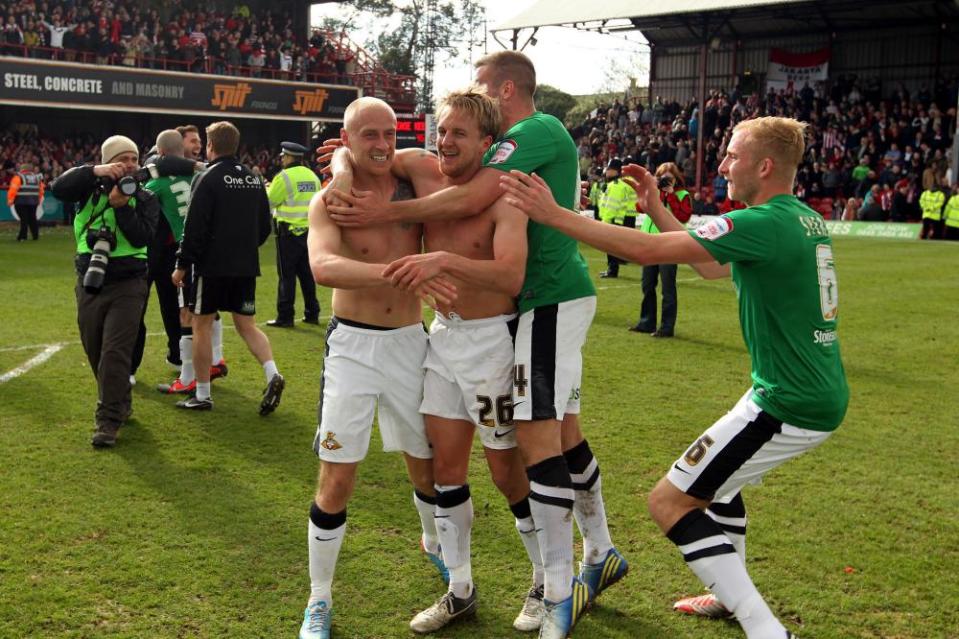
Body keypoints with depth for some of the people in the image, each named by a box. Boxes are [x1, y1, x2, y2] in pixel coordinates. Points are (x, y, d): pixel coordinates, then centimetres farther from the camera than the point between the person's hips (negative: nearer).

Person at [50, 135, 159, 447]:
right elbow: (58, 188, -15)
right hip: (89, 283, 3)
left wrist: (122, 207, -21)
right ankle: (121, 404, 34)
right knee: (95, 353, 13)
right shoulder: (92, 187, 3)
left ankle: (108, 422, -6)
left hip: (127, 285, -3)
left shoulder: (145, 198, 0)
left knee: (115, 354, -11)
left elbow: (143, 237, -12)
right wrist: (94, 171, -21)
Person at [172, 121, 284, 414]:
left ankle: (202, 395, 10)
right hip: (246, 266, 6)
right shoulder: (254, 179, 8)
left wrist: (182, 265, -7)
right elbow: (265, 226, 13)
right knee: (247, 324, 11)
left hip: (212, 265, -5)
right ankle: (272, 374, -11)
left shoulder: (208, 179, -10)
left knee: (202, 325, 6)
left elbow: (194, 228, -14)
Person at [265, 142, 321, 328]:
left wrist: (267, 188, 15)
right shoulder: (313, 176, 9)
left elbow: (270, 200, -5)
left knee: (287, 275, -1)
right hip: (310, 231, 6)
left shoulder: (284, 177, -11)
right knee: (307, 273, 14)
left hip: (289, 231, -6)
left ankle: (285, 317, 0)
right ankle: (312, 313, 17)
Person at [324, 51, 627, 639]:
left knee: (536, 432, -10)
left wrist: (387, 212, -18)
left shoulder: (537, 130, -11)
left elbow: (471, 199, -23)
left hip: (551, 299, -10)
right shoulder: (538, 136, 19)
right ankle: (601, 556, 28)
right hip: (561, 291, 10)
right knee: (563, 429, 15)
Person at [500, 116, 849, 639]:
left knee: (669, 501, -4)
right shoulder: (805, 219, 8)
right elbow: (712, 266, 18)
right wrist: (657, 209, 15)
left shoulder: (764, 224, -21)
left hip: (791, 407, -10)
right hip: (822, 395, 10)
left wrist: (553, 214, -20)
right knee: (715, 475, 30)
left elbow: (645, 250, -24)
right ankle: (730, 595, 42)